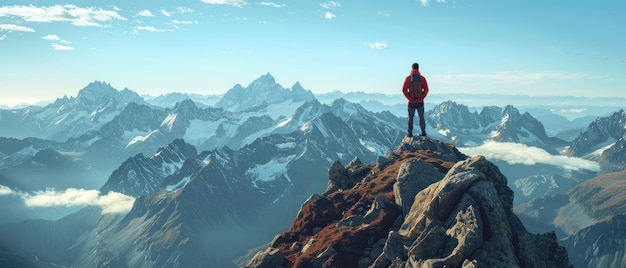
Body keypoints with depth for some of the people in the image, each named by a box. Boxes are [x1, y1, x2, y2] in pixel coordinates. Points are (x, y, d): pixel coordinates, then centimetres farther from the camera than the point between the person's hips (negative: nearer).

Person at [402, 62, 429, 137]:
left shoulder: (408, 78, -7)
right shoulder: (422, 78, -6)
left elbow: (404, 90, -9)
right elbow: (426, 90, -7)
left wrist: (409, 97, 0)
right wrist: (422, 98, 2)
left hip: (411, 102, 0)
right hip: (420, 102, 1)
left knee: (410, 118, 11)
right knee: (421, 117, 13)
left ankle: (410, 133, 11)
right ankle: (423, 132, 15)